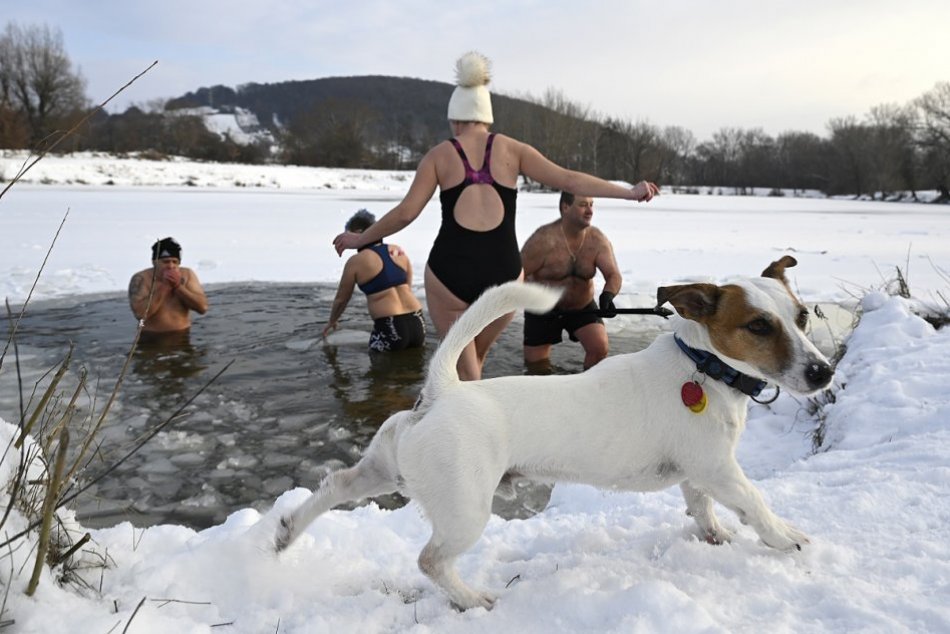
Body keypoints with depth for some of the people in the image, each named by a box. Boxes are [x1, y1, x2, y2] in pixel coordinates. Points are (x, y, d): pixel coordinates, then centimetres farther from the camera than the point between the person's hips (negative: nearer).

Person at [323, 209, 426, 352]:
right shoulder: (398, 251, 12)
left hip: (389, 328, -5)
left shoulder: (356, 261, -2)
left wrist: (332, 322, 29)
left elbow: (341, 299, 10)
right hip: (416, 322, 6)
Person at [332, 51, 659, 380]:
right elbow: (570, 180, 3)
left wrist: (359, 239, 16)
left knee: (464, 370, 14)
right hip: (503, 273, 2)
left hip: (449, 273, -1)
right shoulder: (511, 149, 6)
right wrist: (630, 192, 9)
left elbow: (405, 213, 1)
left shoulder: (439, 155, 5)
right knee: (476, 356, 26)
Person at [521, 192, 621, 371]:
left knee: (599, 347, -21)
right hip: (543, 310, -2)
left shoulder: (597, 240, -12)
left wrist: (607, 295, -38)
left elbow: (614, 275, -17)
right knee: (536, 366, 3)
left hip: (582, 307, 2)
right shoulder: (543, 239, -22)